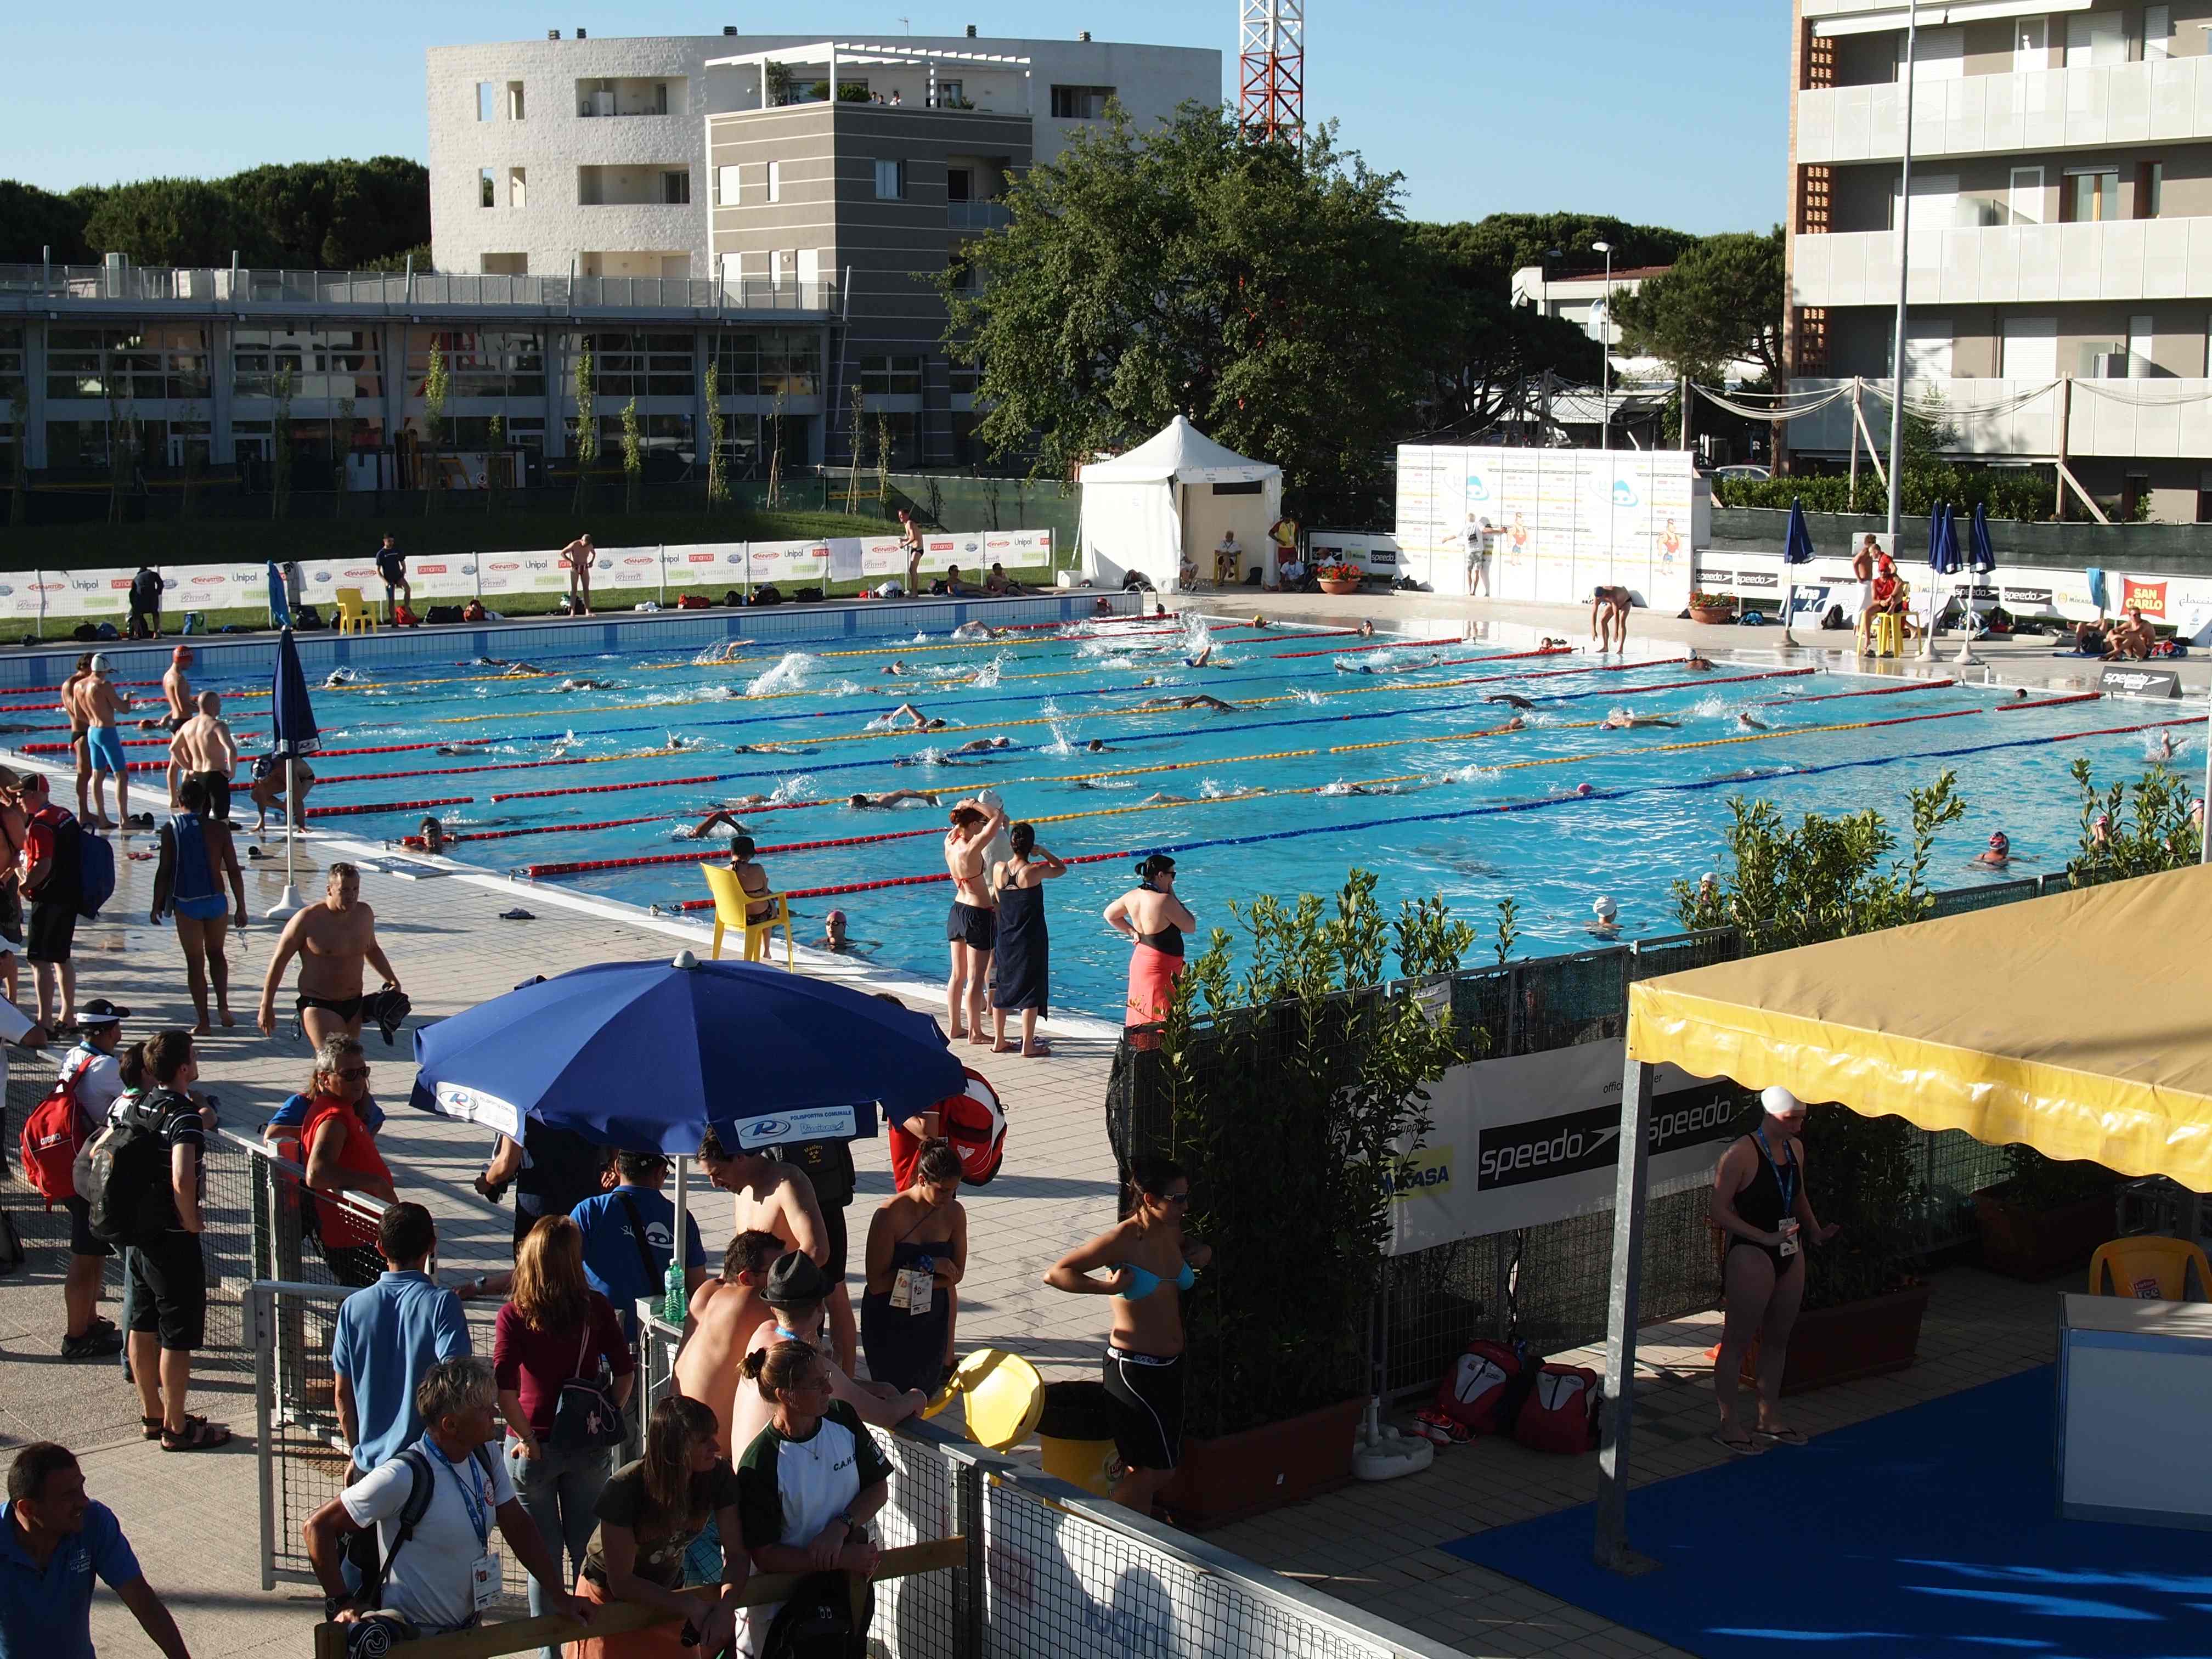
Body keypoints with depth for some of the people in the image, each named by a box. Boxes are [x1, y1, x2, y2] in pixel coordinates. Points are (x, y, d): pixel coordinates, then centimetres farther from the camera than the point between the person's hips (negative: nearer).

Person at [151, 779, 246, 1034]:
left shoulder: (171, 829, -6)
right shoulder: (219, 828, -4)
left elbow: (164, 871, -7)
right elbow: (234, 871, -3)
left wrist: (157, 906, 3)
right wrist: (241, 907, 5)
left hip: (186, 904, -1)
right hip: (216, 902, 1)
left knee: (195, 963, 7)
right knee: (216, 953, 22)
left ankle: (203, 1022, 7)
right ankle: (223, 1005, 5)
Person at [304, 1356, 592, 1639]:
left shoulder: (485, 1456, -3)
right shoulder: (403, 1476, -26)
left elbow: (518, 1526, 6)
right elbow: (317, 1526, -20)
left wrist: (558, 1596, 2)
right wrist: (341, 1604, -20)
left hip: (468, 1629, 8)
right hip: (412, 1641, -7)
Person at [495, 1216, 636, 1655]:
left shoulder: (513, 1315, -12)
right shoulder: (596, 1308, -6)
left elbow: (505, 1389, -20)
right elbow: (625, 1372, -7)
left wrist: (528, 1440, -11)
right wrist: (607, 1421, 4)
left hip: (535, 1448, -2)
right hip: (590, 1447, 2)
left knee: (544, 1554, 11)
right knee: (588, 1550, 16)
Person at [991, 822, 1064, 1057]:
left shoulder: (998, 868, -5)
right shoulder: (1034, 871, -17)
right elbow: (1062, 869, 1)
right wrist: (1043, 853, 5)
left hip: (1006, 938, 5)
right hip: (1031, 939, -5)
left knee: (1002, 987, 16)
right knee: (1031, 989, 3)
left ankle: (998, 1041, 23)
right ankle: (1028, 1045, 4)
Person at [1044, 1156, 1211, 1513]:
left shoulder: (1171, 1233, 4)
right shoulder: (1122, 1241, -18)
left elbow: (1193, 1246, 29)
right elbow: (1056, 1274, -20)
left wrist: (1202, 1253, 7)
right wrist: (1110, 1287, -25)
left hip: (1170, 1364, 7)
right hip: (1133, 1367, -7)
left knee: (1143, 1470, 13)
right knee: (1155, 1469, -4)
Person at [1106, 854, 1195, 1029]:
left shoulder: (1132, 896, 1)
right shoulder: (1164, 900, -23)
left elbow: (1110, 915, 18)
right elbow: (1190, 926, -13)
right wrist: (1173, 897, -8)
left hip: (1140, 961, 8)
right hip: (1162, 967, -8)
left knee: (1141, 1017, 16)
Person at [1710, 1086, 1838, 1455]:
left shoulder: (1795, 1148, 7)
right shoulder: (1742, 1153, -17)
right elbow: (1720, 1212, -18)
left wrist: (1815, 1231, 8)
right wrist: (1765, 1238, -23)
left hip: (1790, 1254, 8)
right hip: (1751, 1256, -8)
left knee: (1777, 1338, 16)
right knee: (1738, 1340, 1)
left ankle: (1768, 1417, 28)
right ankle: (1728, 1423, 9)